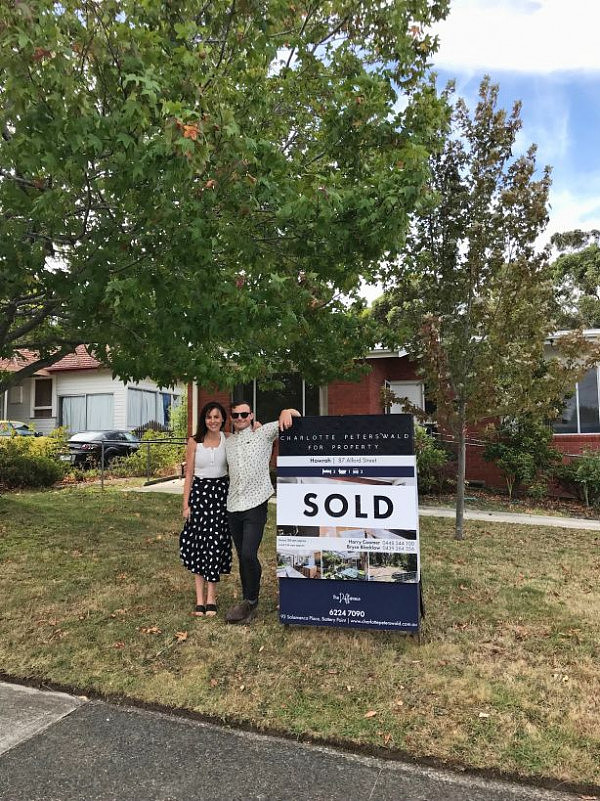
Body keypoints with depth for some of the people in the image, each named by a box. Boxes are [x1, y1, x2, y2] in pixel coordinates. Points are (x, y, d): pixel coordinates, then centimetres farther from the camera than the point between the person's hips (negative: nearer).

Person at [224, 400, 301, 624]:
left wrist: (286, 411, -25)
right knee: (242, 557, 11)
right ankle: (248, 603, 25)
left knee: (249, 555, -13)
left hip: (255, 505, -5)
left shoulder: (263, 434, -1)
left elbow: (295, 416, -4)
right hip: (233, 506, 5)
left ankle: (250, 600, 7)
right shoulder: (228, 443, 13)